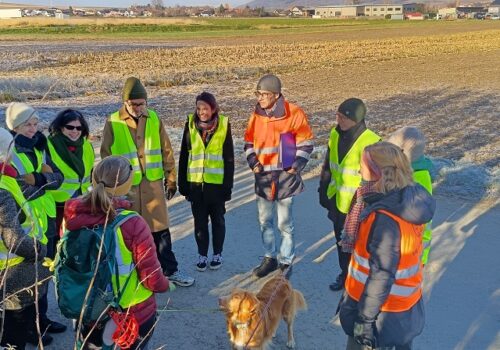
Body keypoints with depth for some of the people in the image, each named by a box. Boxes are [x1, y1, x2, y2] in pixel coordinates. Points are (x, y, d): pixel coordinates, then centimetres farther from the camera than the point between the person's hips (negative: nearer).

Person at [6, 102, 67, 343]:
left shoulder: (37, 147, 7)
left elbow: (58, 178, -2)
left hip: (45, 221, 7)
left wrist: (35, 179, -20)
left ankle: (41, 317, 35)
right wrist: (43, 181, -15)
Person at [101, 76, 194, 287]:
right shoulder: (113, 123, -5)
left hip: (153, 183, 2)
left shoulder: (154, 119, 2)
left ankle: (170, 270, 22)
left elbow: (166, 151, 8)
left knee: (160, 228, 10)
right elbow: (106, 156, 0)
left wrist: (171, 178, 8)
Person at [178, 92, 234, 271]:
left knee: (218, 219, 13)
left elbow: (229, 158, -3)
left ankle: (217, 254, 28)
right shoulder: (191, 124, -2)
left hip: (217, 182, -2)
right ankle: (202, 255, 27)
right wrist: (182, 183, 2)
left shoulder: (223, 125, -6)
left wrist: (228, 184, -5)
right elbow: (184, 155, 3)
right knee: (199, 221, 12)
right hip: (195, 182, 2)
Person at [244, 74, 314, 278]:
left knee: (285, 223, 4)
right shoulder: (257, 115, 4)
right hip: (263, 177, 5)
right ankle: (270, 258, 33)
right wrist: (253, 162, -1)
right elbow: (249, 143, 14)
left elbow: (305, 144, -5)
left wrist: (295, 167, -12)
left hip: (285, 177, -5)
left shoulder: (294, 114, -11)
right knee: (264, 221, 15)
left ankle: (286, 262, 21)